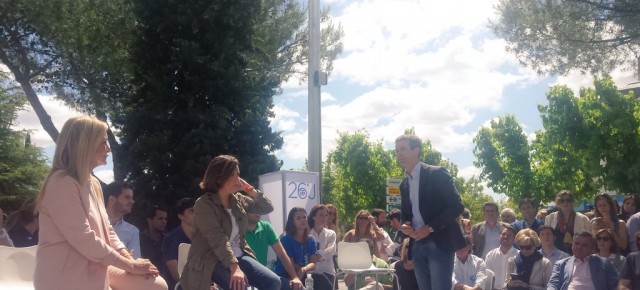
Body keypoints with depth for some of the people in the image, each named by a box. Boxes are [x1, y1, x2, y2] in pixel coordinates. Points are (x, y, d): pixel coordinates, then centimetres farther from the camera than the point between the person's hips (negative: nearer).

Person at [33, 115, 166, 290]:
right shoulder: (62, 183, -17)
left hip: (96, 269, 9)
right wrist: (130, 265, -15)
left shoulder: (93, 183, 13)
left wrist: (130, 260, -2)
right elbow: (85, 240, -23)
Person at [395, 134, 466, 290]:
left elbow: (457, 205, -11)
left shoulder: (437, 173, -6)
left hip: (439, 243, -6)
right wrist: (404, 225, -2)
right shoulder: (404, 184, 14)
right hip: (417, 245, 7)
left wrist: (430, 228, -17)